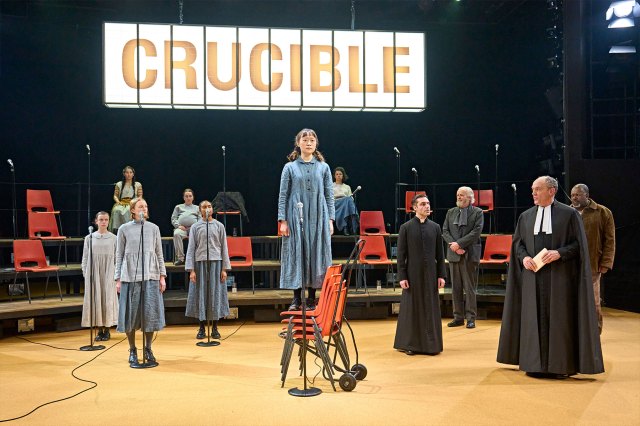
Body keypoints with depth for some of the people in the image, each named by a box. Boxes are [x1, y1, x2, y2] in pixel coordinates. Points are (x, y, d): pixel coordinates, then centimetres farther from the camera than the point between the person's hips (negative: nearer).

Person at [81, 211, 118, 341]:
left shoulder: (113, 238, 2)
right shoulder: (89, 238, 5)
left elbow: (117, 258, 2)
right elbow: (85, 258, 7)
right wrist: (85, 274, 1)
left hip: (108, 275, -1)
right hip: (93, 275, 1)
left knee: (108, 299, 1)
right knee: (95, 300, 2)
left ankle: (107, 330, 10)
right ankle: (100, 330, 10)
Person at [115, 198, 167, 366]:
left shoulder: (153, 228, 9)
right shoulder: (124, 229, 4)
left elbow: (159, 253, 10)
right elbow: (119, 255, 5)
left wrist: (162, 276, 3)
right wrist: (118, 279, 0)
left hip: (150, 276, 1)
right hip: (130, 276, -1)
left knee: (150, 312, -1)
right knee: (131, 312, 2)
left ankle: (148, 349, 14)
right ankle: (132, 350, 15)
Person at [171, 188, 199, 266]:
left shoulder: (197, 208, 31)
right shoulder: (178, 207, 30)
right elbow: (173, 219, 19)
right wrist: (178, 225, -2)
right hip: (181, 228, 0)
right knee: (176, 234, -37)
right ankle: (180, 258, -37)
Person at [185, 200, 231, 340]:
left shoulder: (219, 226, 7)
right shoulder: (195, 227, 6)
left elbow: (224, 248, 5)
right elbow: (191, 249, 3)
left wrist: (224, 269, -1)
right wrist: (191, 270, -5)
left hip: (216, 262, 0)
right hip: (200, 263, 0)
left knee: (216, 293, 2)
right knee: (200, 294, 2)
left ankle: (215, 329, 12)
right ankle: (202, 329, 13)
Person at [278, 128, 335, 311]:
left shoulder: (323, 167, 7)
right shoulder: (290, 167, 4)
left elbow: (329, 195, 7)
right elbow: (283, 195, 3)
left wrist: (330, 219, 0)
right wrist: (282, 220, -5)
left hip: (318, 218, 1)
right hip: (296, 218, -1)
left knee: (316, 255, 3)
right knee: (295, 255, 0)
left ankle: (312, 299, 12)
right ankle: (296, 298, 8)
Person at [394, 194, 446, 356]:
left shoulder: (435, 227, 6)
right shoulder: (406, 227, -2)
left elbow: (440, 253, 8)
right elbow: (401, 254, -3)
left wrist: (441, 275, 3)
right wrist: (402, 277, -8)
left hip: (430, 274, 2)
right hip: (412, 274, -2)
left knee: (431, 308, 6)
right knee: (411, 308, 5)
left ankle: (431, 343, 16)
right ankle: (409, 344, 16)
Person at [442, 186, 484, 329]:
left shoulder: (477, 212, 0)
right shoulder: (451, 212, 13)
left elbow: (476, 232, -11)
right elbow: (445, 231, 7)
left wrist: (459, 243, -16)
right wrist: (453, 244, -10)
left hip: (470, 254, -4)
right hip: (453, 254, 4)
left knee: (469, 287, -1)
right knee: (456, 287, 7)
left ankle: (470, 318, 7)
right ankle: (458, 317, 15)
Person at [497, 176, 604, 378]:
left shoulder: (569, 214, -1)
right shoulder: (526, 216, 10)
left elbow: (579, 243, -3)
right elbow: (517, 242, 13)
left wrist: (559, 253, -17)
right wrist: (524, 257, -6)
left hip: (559, 276, -3)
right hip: (533, 275, 4)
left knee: (560, 319, 0)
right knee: (534, 317, 5)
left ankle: (562, 364, 11)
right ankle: (535, 363, 13)